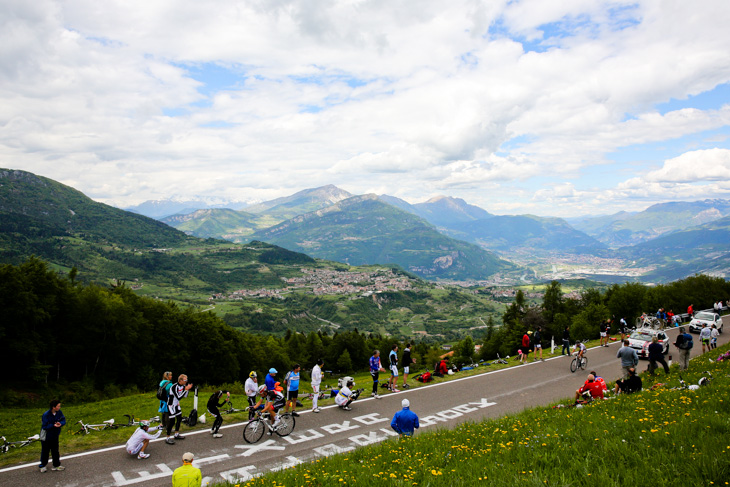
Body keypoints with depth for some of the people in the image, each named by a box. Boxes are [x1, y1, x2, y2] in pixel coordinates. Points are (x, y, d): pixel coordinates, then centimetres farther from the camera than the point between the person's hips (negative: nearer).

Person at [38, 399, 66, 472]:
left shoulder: (59, 412, -8)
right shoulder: (46, 415, -23)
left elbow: (63, 420, -4)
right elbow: (44, 426, -22)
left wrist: (60, 423, -25)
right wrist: (53, 425, -32)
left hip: (55, 436, 4)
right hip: (46, 437, -4)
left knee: (55, 451, 13)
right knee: (45, 451, 10)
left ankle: (56, 465, 25)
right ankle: (43, 465, 31)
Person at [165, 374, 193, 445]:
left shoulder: (183, 386, -1)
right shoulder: (175, 387, -27)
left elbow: (185, 396, 6)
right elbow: (179, 397, -31)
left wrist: (187, 389, -9)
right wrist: (186, 390, -31)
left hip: (176, 404, 9)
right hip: (171, 405, -9)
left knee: (179, 418, 14)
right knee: (172, 421, -10)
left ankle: (177, 434, 29)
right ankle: (168, 438, -3)